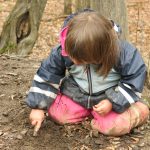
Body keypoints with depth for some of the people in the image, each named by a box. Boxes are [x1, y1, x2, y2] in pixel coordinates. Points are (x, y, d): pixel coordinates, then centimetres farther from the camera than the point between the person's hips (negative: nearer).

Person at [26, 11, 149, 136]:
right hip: (76, 95, 4)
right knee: (55, 112, -10)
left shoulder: (122, 52, -32)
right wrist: (38, 107, -12)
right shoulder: (63, 50, -23)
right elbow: (47, 76, -11)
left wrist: (112, 102, -26)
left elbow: (135, 77, -18)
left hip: (110, 97, -4)